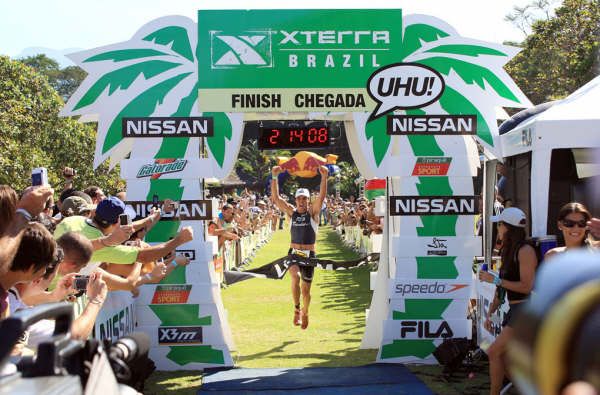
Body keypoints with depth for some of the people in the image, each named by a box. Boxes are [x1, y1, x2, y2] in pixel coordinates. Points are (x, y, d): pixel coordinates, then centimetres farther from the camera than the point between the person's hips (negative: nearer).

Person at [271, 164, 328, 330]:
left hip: (309, 255, 0)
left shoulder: (313, 212, -2)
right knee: (295, 276, -29)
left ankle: (305, 312, 36)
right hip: (293, 253, 0)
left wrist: (324, 177, -32)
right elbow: (276, 198, -7)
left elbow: (322, 196, -18)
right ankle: (296, 309, -10)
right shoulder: (291, 211, 2)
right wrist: (274, 177, -19)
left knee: (306, 289, 7)